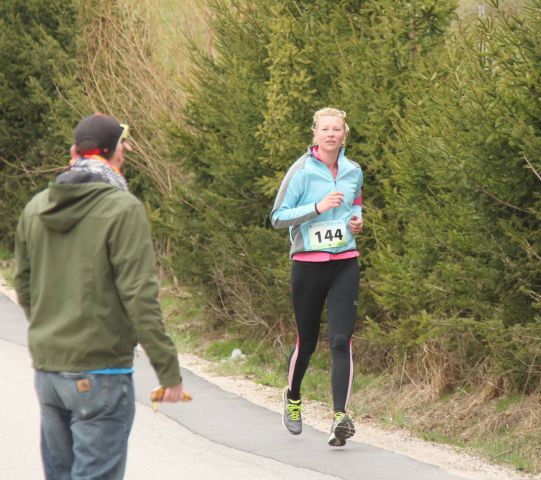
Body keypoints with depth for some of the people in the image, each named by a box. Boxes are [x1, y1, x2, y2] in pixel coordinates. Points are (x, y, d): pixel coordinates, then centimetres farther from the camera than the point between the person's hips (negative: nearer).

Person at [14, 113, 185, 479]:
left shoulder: (35, 209, 8)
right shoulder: (123, 209, -13)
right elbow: (139, 297, -16)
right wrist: (169, 371, -11)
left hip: (46, 368, 7)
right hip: (99, 371, -7)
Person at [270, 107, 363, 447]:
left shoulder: (353, 172, 7)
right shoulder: (302, 171, -6)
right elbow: (278, 217, -7)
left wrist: (357, 218, 4)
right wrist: (318, 208, -18)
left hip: (345, 264, 2)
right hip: (308, 263, -2)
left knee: (341, 340, -11)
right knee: (307, 340, 9)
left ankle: (341, 416, -19)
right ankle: (293, 398, 37)